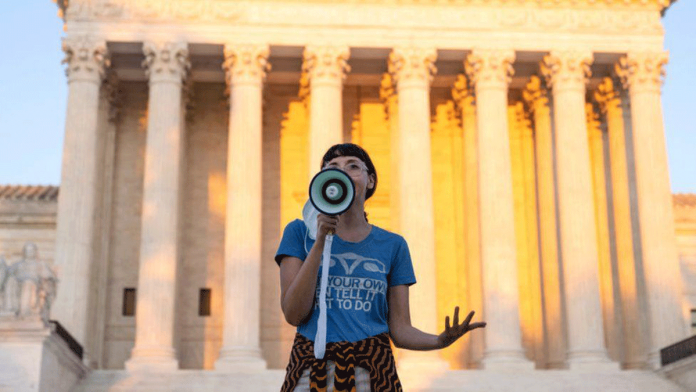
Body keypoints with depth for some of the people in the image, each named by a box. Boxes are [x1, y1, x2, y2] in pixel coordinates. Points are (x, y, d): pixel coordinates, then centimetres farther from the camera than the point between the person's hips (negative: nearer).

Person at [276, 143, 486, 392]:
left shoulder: (393, 245, 7)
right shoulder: (300, 232, 4)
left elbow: (400, 329, 5)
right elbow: (293, 314, -6)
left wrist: (440, 340, -16)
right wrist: (320, 242, -12)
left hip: (371, 371, 1)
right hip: (311, 368, -1)